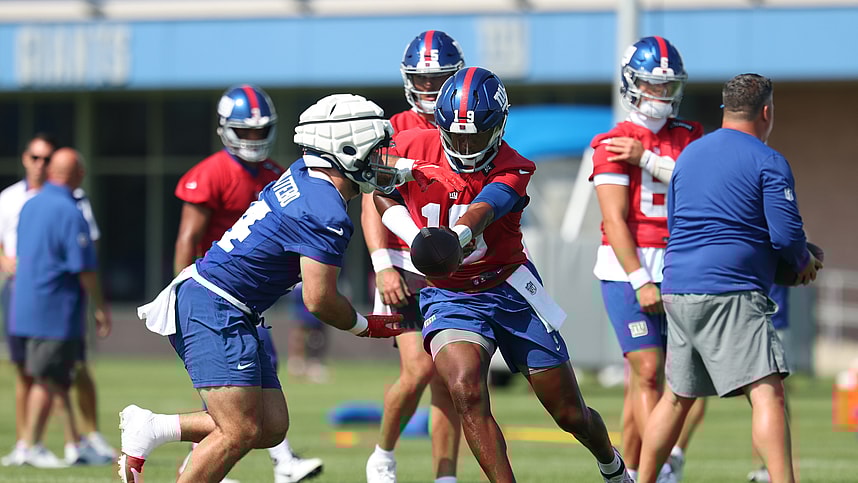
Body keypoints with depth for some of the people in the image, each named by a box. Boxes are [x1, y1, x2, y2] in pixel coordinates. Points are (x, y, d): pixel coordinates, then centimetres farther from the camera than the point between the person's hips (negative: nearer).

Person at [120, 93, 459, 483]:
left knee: (272, 427, 8)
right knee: (240, 432, -15)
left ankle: (150, 427, 11)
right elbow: (319, 300, -17)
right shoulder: (326, 215, -18)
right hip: (212, 308, -10)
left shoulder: (303, 173, 8)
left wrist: (405, 173, 30)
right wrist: (367, 327, -1)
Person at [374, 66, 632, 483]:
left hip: (511, 291, -1)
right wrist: (416, 238, -10)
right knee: (466, 390, -28)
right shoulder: (412, 147, -10)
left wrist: (455, 239, -60)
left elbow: (481, 212, -37)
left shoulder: (512, 170, -16)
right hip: (447, 296, 1)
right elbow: (381, 195, 9)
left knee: (570, 414, 8)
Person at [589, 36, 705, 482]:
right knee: (648, 371, -11)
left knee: (642, 376, 5)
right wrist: (640, 280, -18)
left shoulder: (689, 138, 12)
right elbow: (615, 220, -10)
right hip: (627, 266, -4)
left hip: (675, 268, 4)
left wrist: (649, 160, -14)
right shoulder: (615, 145, -3)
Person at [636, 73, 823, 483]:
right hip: (731, 294, -7)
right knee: (767, 393, -13)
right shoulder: (767, 162, -5)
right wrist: (804, 264, 10)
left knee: (678, 396, 19)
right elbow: (786, 233, -9)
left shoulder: (687, 155, 17)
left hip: (678, 289, 7)